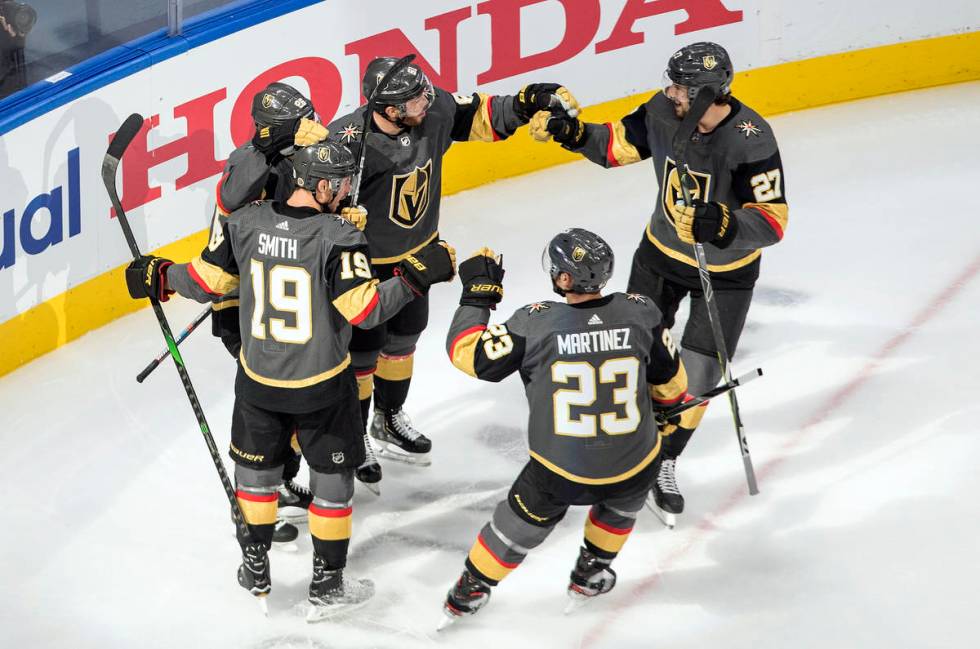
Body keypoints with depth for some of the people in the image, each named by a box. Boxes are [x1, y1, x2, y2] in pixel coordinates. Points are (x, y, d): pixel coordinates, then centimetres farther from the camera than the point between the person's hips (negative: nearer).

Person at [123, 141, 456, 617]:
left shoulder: (246, 223, -9)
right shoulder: (337, 237, -22)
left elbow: (208, 281, 0)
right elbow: (363, 310, -24)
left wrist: (162, 278, 19)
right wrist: (416, 277, -17)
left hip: (258, 380, 4)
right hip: (321, 385, -3)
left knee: (256, 466, 23)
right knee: (332, 477, 14)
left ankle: (255, 569, 35)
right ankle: (327, 586, 21)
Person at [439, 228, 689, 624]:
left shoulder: (536, 324, -18)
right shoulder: (639, 313, -9)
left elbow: (467, 353, -11)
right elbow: (668, 378, 7)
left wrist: (477, 294, 1)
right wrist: (671, 407, 29)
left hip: (559, 472, -1)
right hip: (635, 464, 1)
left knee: (522, 523, 26)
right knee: (624, 496, 37)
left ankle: (470, 591, 40)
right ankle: (591, 573, 48)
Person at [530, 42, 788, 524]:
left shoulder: (751, 140, -33)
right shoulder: (665, 111, -20)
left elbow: (772, 219, -33)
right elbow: (620, 144, -2)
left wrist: (722, 224, -49)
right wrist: (571, 132, -17)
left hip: (727, 268, -4)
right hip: (663, 250, 4)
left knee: (697, 372, 0)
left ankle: (664, 463, 22)